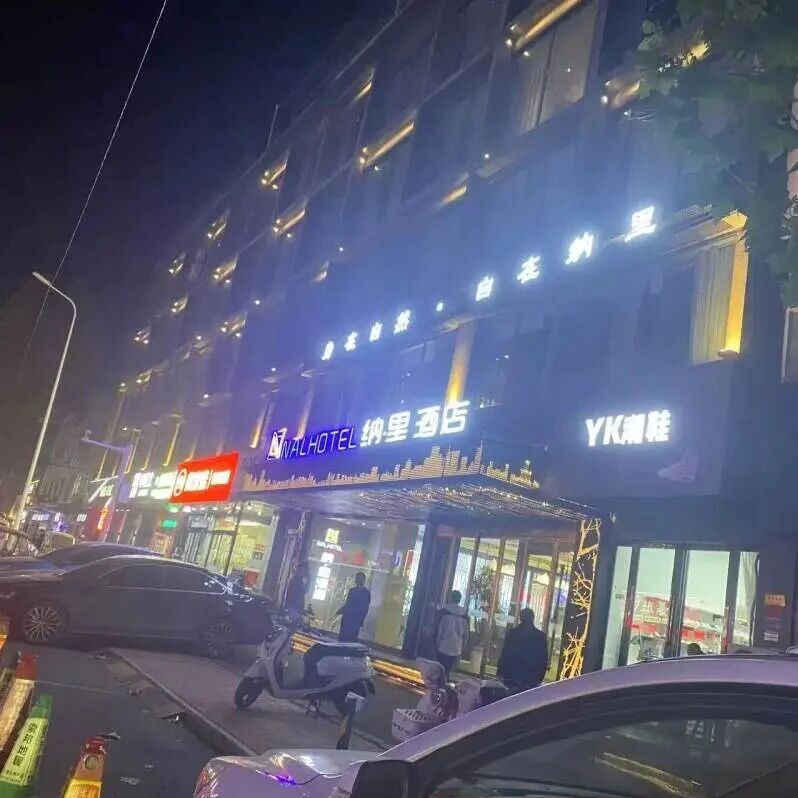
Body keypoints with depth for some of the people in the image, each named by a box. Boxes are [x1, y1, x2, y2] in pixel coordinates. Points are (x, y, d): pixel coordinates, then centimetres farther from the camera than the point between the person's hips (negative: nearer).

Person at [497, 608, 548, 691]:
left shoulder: (512, 633, -2)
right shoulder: (540, 636, 1)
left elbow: (504, 655, 0)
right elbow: (544, 660, 4)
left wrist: (500, 672, 9)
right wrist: (539, 678, 10)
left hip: (511, 676, 0)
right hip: (531, 679, 0)